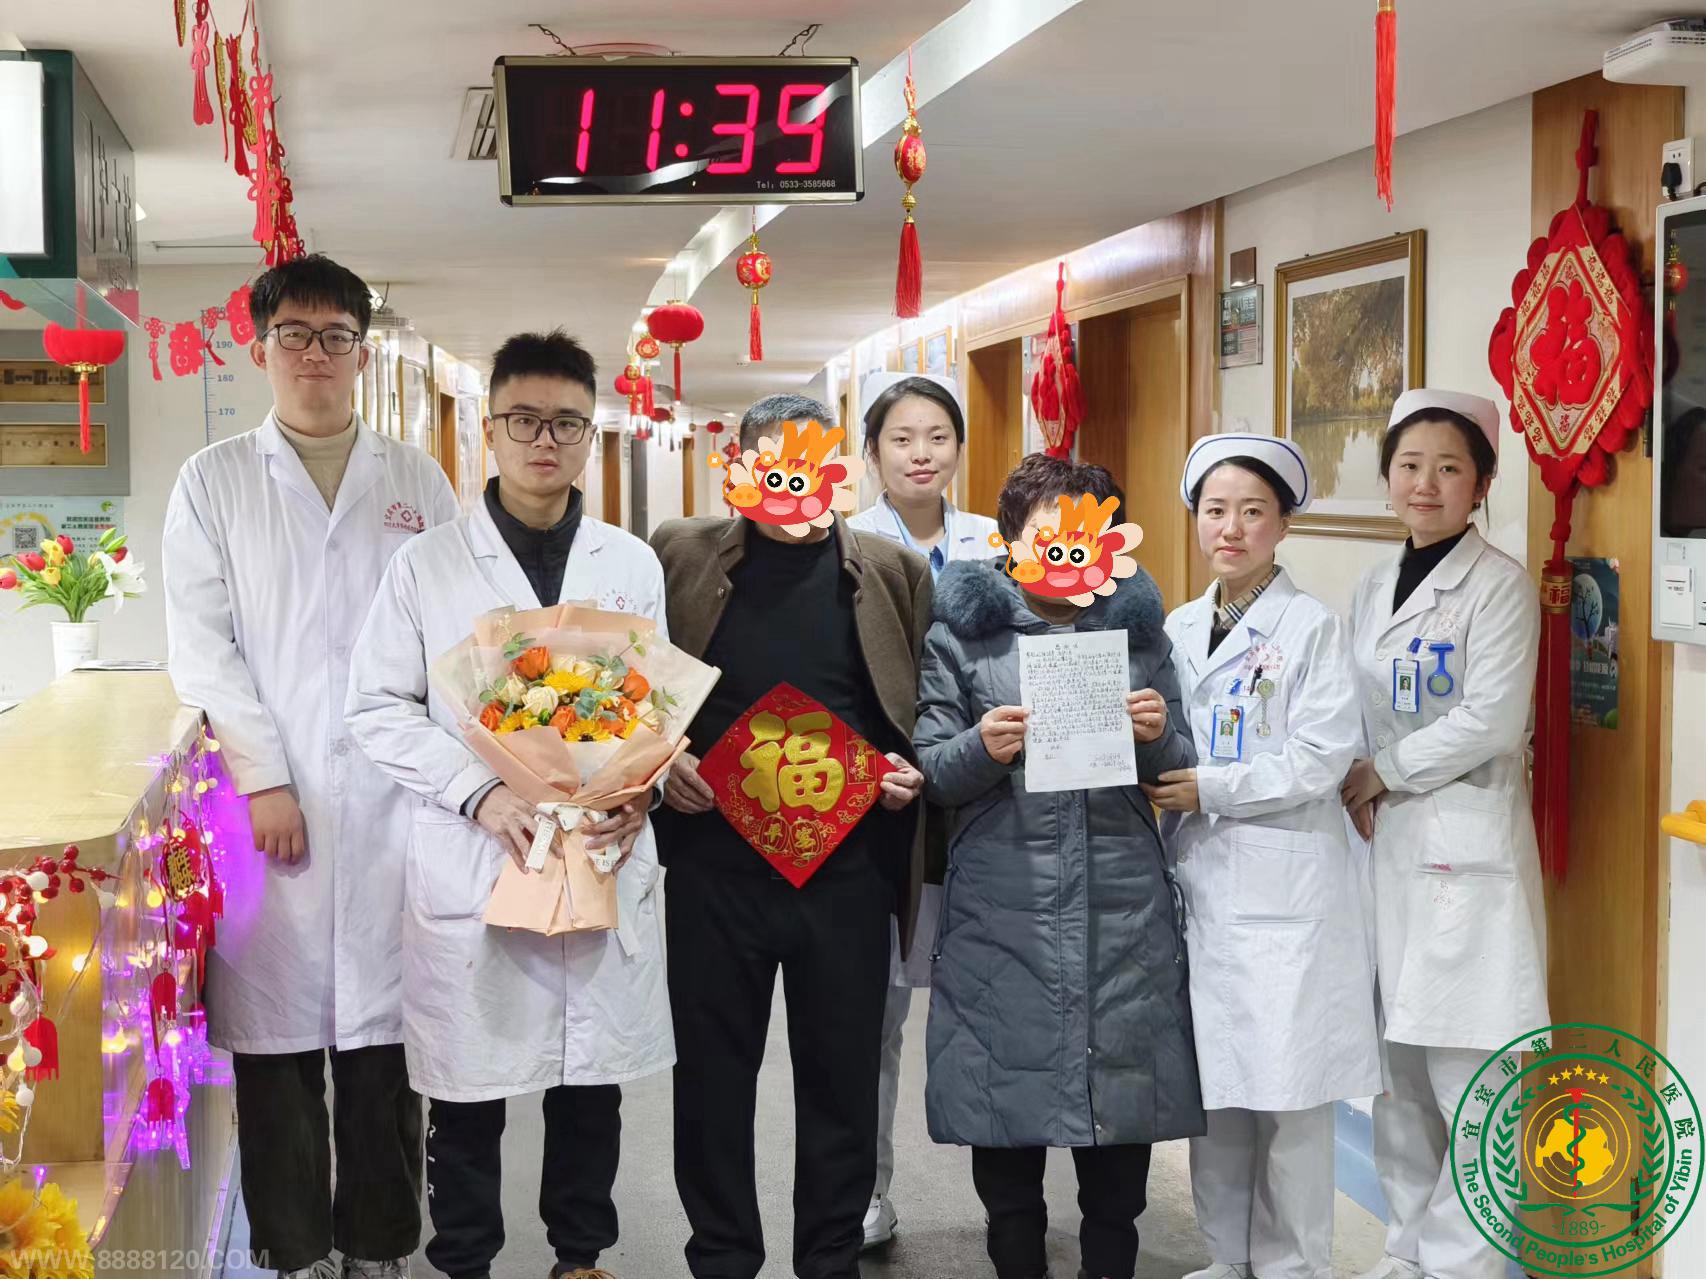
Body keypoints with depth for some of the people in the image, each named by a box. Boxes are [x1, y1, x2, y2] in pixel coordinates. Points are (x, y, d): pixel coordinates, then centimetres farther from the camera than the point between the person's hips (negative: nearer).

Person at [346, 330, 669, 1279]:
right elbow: (379, 709, -2)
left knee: (592, 1082, 12)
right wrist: (481, 793, -15)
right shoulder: (428, 564, 0)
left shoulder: (634, 564, 8)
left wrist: (640, 786, -8)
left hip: (608, 859, 2)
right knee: (468, 1091, 7)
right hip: (469, 863, -2)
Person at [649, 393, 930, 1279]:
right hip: (715, 864, 0)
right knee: (712, 1077, 9)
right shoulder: (681, 555, 3)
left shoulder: (893, 572, 4)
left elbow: (931, 711, 10)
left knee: (842, 1079, 9)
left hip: (851, 871, 0)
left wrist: (915, 770, -8)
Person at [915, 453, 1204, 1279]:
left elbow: (1179, 773, 12)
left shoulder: (1138, 629, 12)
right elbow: (929, 776, 2)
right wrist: (982, 748, -17)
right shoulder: (963, 632, 5)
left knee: (1119, 1096, 6)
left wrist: (1159, 736, -9)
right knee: (1006, 1094, 5)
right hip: (1002, 910, -1)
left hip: (1122, 910, 2)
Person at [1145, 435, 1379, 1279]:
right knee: (1212, 1080, 11)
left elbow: (1320, 759, -12)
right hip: (1200, 880, 5)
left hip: (1285, 885, -5)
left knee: (1290, 1089, -1)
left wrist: (1209, 789, -14)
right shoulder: (1178, 628, 11)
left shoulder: (1313, 627, -5)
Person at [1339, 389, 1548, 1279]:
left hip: (1466, 848, -7)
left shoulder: (1498, 585, -7)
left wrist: (1382, 772, -10)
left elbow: (1491, 721, -16)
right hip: (1384, 844, 7)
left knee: (1466, 1071, -5)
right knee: (1396, 1058, 12)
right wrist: (1358, 795, -1)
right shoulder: (1374, 588, 13)